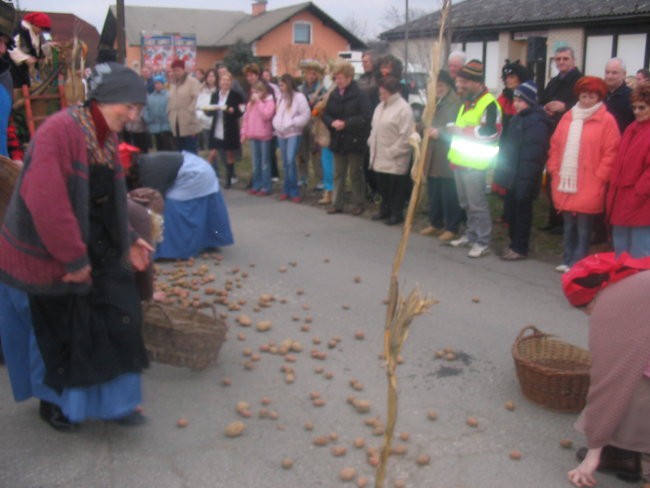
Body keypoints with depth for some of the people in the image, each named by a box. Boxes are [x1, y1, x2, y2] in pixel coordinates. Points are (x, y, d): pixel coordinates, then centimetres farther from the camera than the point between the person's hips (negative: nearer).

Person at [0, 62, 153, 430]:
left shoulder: (107, 138, 3)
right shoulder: (59, 130, -25)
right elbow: (46, 203, -31)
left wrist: (128, 241, 4)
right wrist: (74, 259, -25)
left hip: (91, 250, 8)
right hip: (45, 255, -7)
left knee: (114, 319, 7)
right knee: (55, 335, 9)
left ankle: (113, 401, 22)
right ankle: (53, 402, 34)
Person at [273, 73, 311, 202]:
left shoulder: (299, 97, -7)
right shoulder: (280, 97, 13)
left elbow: (306, 115, -11)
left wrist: (291, 123, -14)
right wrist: (276, 125, 2)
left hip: (293, 134, -6)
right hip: (281, 134, 6)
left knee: (290, 161, -15)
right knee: (285, 163, 8)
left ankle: (293, 191, -6)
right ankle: (287, 190, 15)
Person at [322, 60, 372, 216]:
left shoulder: (360, 95, -10)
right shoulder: (333, 95, 7)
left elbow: (366, 117, -18)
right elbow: (325, 115, 10)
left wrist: (346, 123, -23)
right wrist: (332, 122, -13)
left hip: (354, 140, -5)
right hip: (338, 140, 5)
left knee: (355, 174, 5)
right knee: (338, 174, 11)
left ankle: (359, 204, 17)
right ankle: (337, 204, 18)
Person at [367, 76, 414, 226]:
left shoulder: (403, 109, -15)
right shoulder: (381, 106, 12)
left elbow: (406, 136, -19)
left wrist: (393, 151, -17)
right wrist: (371, 143, 10)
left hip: (395, 159, -7)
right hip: (379, 156, 8)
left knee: (395, 188, 3)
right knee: (382, 185, 16)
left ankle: (397, 213, 16)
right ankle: (385, 209, 32)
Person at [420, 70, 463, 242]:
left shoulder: (455, 102, -11)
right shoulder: (433, 101, 16)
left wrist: (440, 132, -23)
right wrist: (424, 128, 1)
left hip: (447, 157, -8)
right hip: (432, 156, 8)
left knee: (449, 195, -2)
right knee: (433, 192, 15)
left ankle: (452, 228, 8)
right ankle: (435, 224, 27)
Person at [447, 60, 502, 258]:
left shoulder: (489, 103, -14)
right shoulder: (467, 101, 17)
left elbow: (490, 132, -25)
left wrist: (462, 131, -18)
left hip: (474, 164, -9)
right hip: (460, 160, 9)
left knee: (477, 204, -5)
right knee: (466, 203, 17)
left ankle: (483, 242, 3)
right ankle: (471, 235, 29)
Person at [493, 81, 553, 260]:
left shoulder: (537, 123, -17)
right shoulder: (518, 119, 16)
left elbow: (531, 156, -22)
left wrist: (524, 181, -25)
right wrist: (503, 174, 20)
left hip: (522, 179, -10)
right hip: (512, 176, 10)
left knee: (522, 212, 0)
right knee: (512, 211, 15)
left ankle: (520, 248, 9)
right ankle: (514, 244, 26)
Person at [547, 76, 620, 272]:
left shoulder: (606, 120, -3)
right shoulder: (568, 117, 12)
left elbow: (611, 152, -7)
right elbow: (555, 145, 15)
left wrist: (599, 177, -10)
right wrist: (554, 169, 6)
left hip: (588, 188, -5)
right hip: (564, 183, 5)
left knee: (583, 227, -1)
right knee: (568, 225, 13)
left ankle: (577, 264, 6)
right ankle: (567, 260, 22)